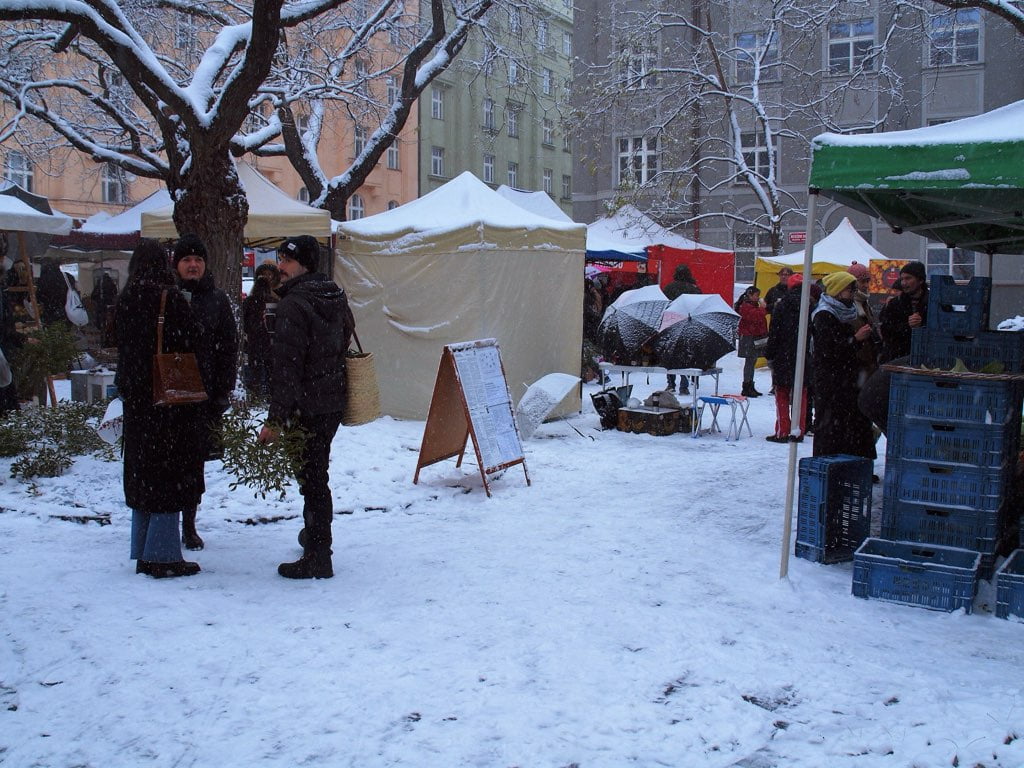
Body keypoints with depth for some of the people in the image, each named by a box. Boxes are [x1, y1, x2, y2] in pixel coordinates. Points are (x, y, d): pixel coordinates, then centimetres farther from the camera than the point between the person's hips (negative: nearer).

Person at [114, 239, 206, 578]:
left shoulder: (125, 300, 5)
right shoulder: (170, 299, -14)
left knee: (142, 472, 14)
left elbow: (118, 342, 13)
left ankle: (143, 552, 21)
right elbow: (192, 340, -13)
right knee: (169, 474, -1)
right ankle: (162, 556, 1)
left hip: (135, 396, 6)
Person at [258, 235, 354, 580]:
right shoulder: (336, 296, 11)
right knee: (317, 471, 21)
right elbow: (346, 341, 22)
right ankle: (316, 535, 36)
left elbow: (287, 366, -21)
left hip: (308, 405, -9)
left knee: (311, 477, -5)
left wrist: (275, 419, -20)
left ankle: (317, 559, 0)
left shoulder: (293, 304, -17)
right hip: (335, 399, 9)